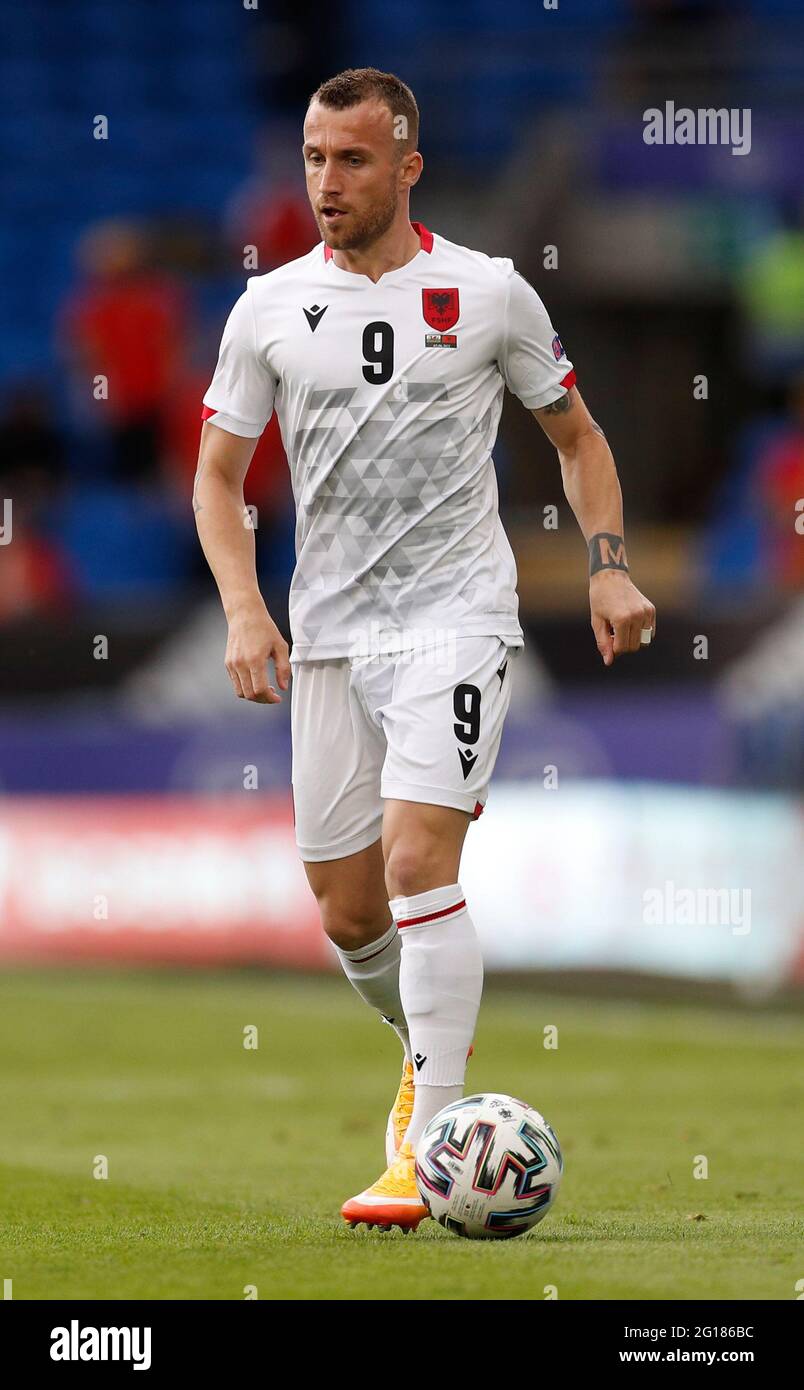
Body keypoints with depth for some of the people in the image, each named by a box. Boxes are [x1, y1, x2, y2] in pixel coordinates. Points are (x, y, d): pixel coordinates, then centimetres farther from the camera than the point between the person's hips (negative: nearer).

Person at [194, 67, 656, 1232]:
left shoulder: (490, 294, 0)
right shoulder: (269, 308, 4)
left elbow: (577, 435, 12)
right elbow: (218, 476, 9)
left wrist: (609, 566, -1)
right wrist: (244, 611, -6)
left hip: (455, 616, -3)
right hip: (330, 632, 4)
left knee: (417, 861, -20)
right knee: (347, 912, 6)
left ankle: (429, 1146, -19)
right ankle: (431, 1052, 37)